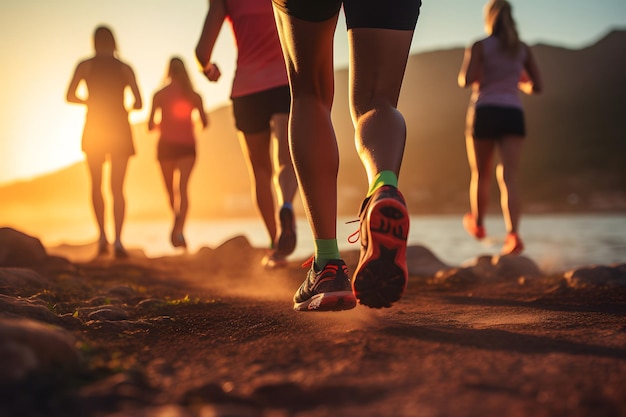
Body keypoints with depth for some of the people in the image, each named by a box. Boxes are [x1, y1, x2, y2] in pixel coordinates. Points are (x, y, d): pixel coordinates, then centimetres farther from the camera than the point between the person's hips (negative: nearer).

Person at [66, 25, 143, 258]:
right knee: (117, 188, 1)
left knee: (96, 185, 14)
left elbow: (70, 96, -5)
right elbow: (138, 103, -3)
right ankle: (118, 240, -13)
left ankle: (102, 235, 1)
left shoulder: (85, 66, 1)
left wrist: (89, 102, 14)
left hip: (94, 129, 0)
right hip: (120, 129, 0)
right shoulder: (125, 68, 3)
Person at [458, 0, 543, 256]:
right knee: (508, 177, -8)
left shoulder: (479, 46, 1)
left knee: (481, 175, 17)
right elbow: (537, 87, 14)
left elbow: (466, 80, -12)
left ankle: (477, 223, 37)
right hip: (513, 115, 2)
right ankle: (513, 234, -27)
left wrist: (464, 75, 11)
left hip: (484, 113, -2)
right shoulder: (523, 49, 12)